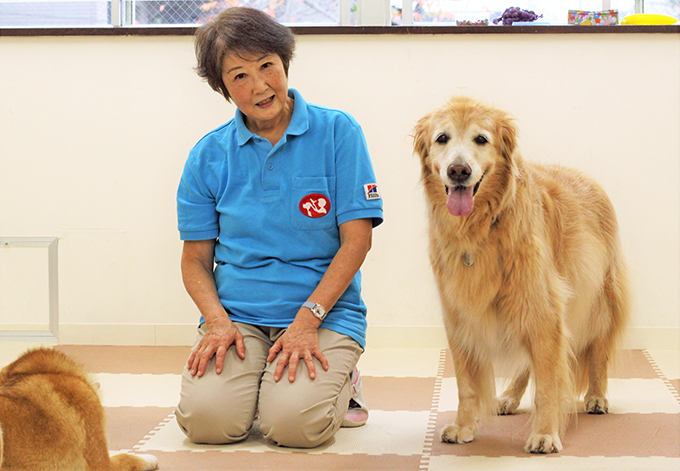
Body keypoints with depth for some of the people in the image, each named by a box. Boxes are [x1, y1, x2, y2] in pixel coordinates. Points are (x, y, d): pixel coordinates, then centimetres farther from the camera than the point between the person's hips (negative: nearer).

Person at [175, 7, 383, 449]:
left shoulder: (338, 132, -1)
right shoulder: (209, 155, 5)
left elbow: (356, 241, -5)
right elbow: (195, 260, 8)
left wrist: (307, 319, -15)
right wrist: (217, 321, -12)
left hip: (325, 312, -2)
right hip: (236, 313, 2)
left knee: (293, 424, -27)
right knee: (208, 420, -23)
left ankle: (339, 382, 8)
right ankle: (250, 376, 11)